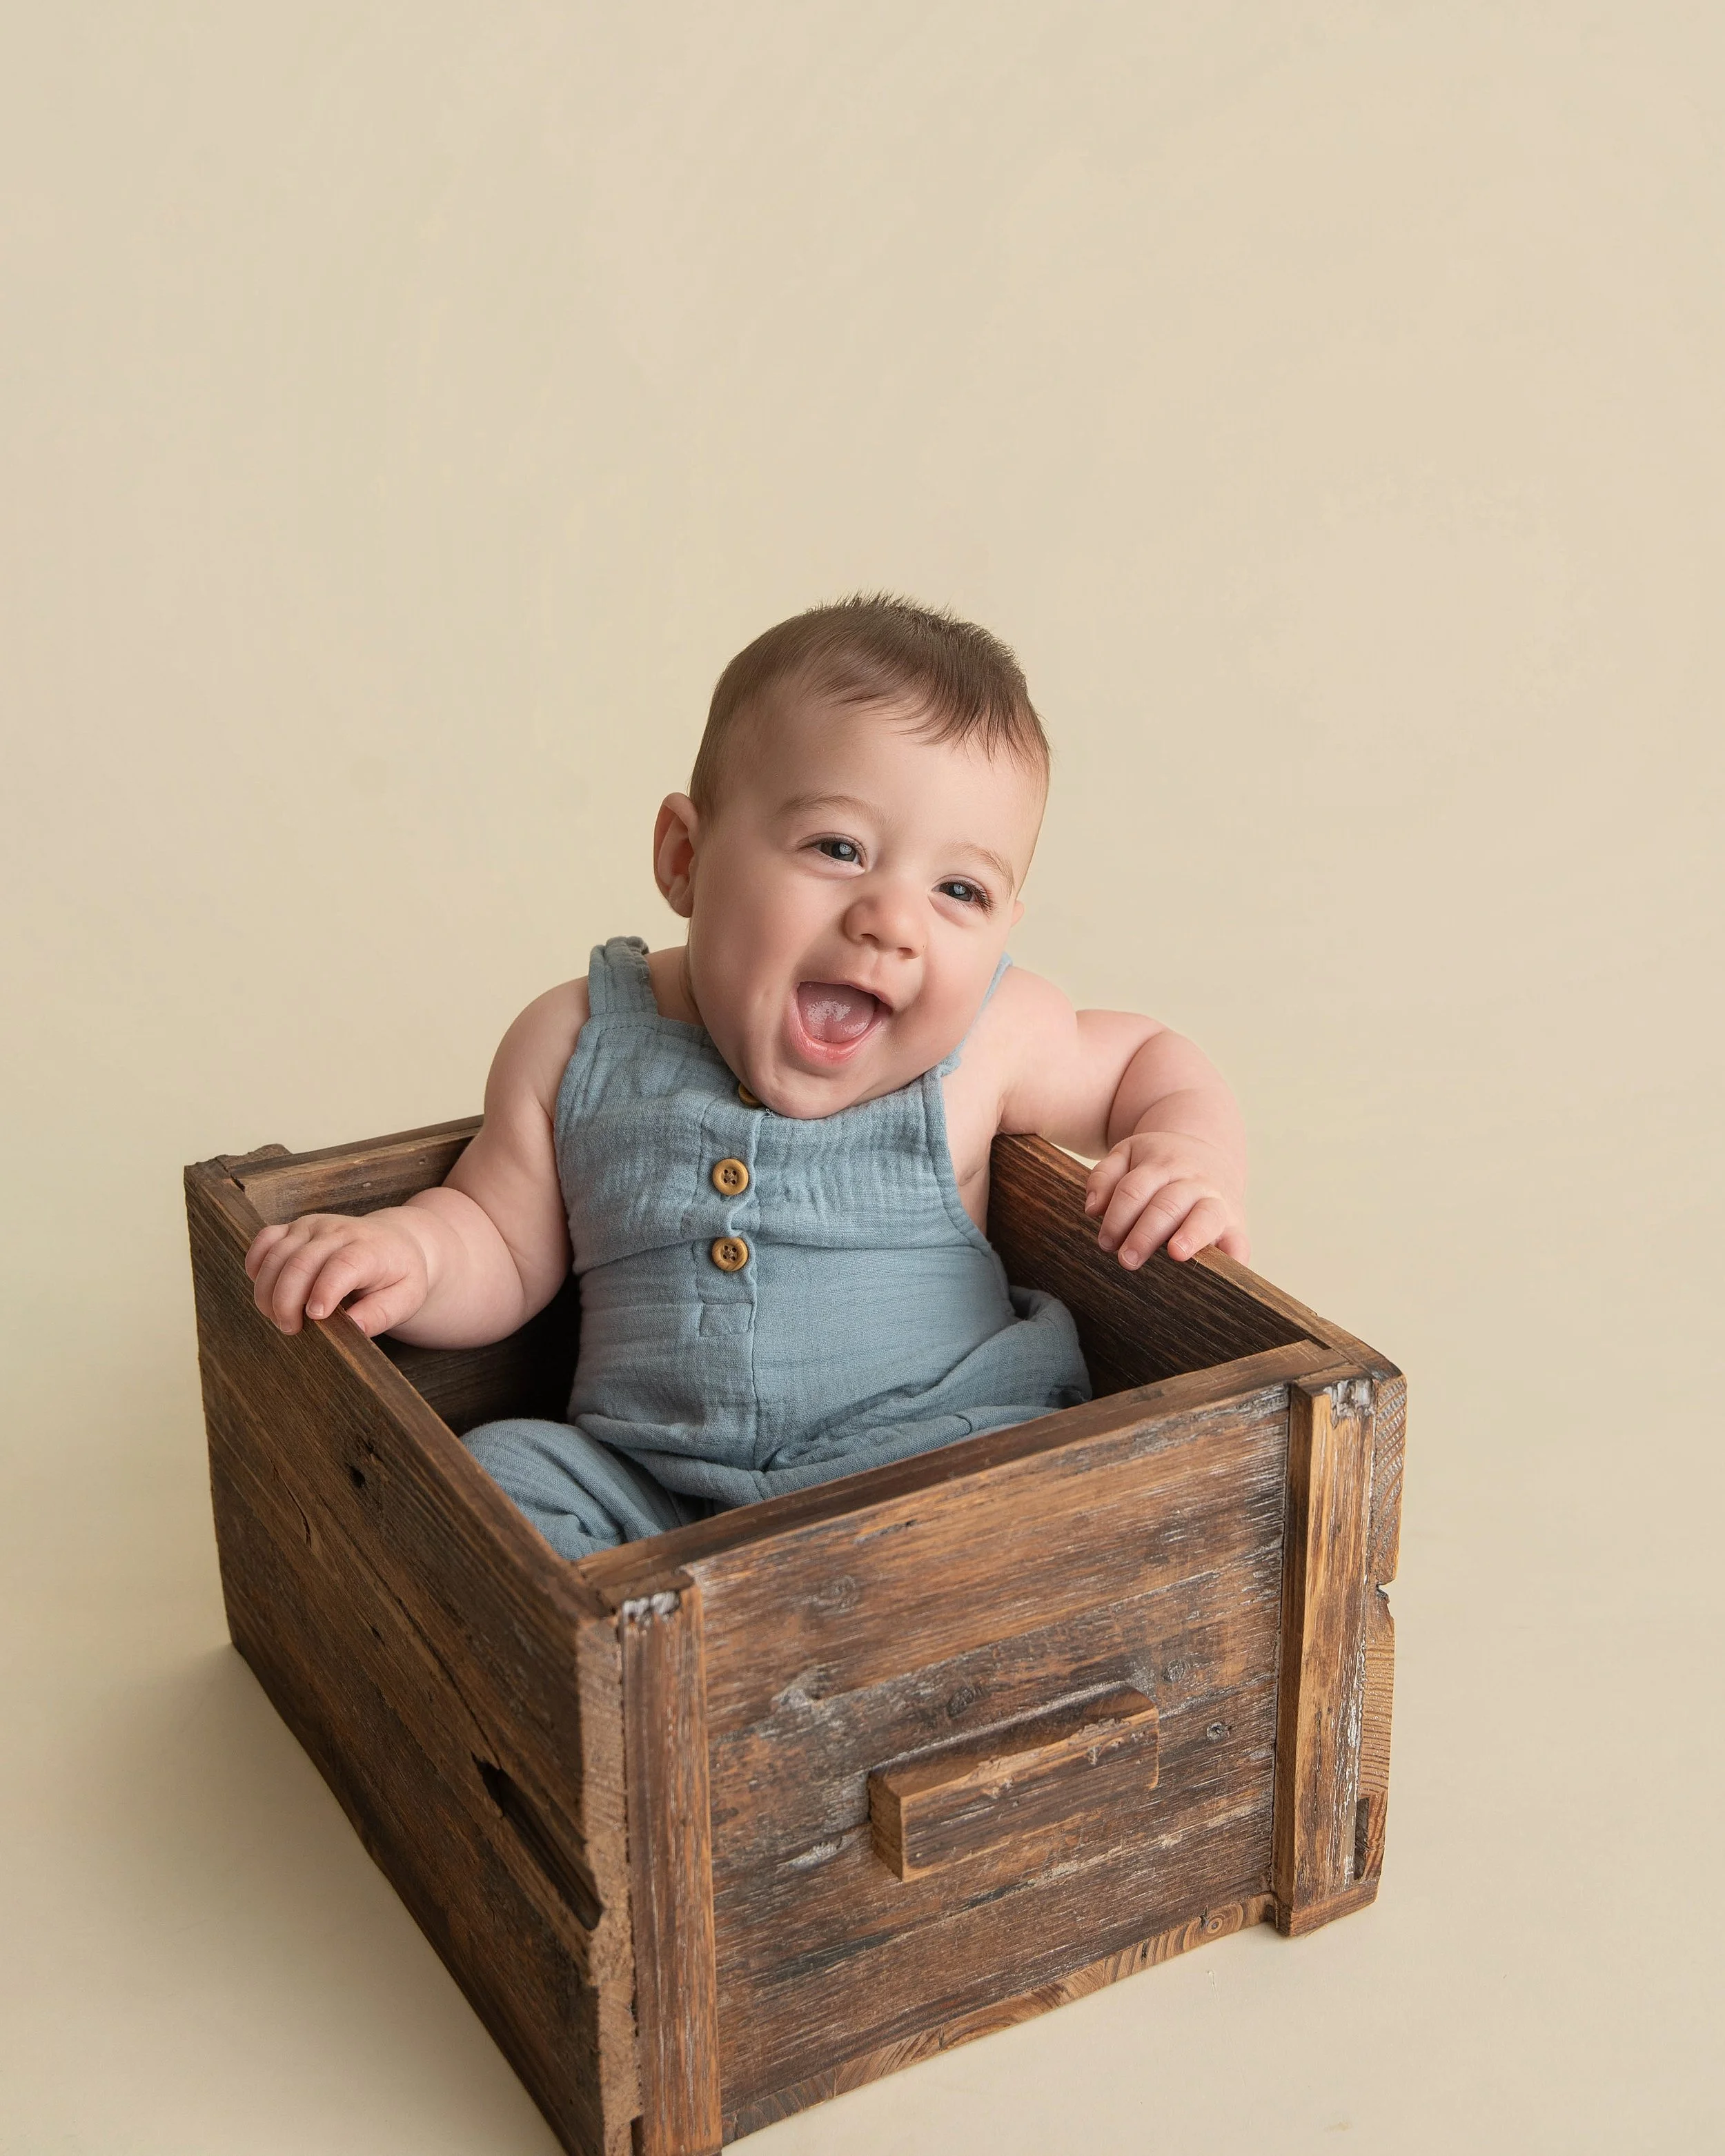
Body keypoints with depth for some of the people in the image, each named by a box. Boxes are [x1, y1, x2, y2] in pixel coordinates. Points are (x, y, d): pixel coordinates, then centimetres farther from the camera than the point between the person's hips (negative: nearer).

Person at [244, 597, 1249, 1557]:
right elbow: (504, 1248, 11)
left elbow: (1149, 1057, 16)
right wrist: (407, 1249, -11)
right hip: (644, 1487, 2)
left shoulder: (993, 1038, -3)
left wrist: (1195, 1158, -5)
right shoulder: (578, 1045, 0)